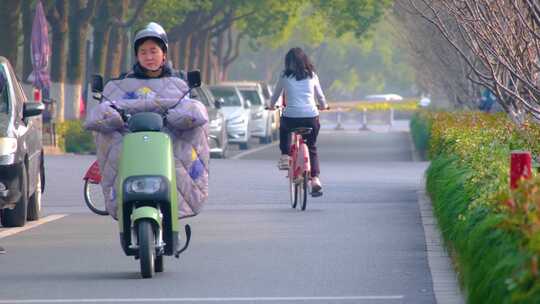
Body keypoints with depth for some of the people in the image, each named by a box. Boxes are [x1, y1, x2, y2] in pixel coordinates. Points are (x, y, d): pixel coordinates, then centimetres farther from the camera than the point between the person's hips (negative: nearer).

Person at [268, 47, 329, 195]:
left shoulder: (285, 76, 5)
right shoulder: (312, 76, 10)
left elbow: (276, 94, 20)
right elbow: (320, 96, 21)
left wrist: (271, 106, 41)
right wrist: (323, 106, 43)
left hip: (291, 117, -1)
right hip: (311, 117, 1)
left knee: (284, 129, 35)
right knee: (312, 148, 17)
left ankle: (285, 157, 21)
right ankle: (315, 178, 1)